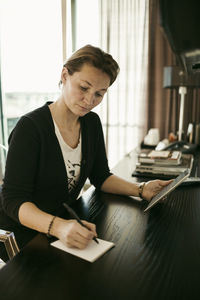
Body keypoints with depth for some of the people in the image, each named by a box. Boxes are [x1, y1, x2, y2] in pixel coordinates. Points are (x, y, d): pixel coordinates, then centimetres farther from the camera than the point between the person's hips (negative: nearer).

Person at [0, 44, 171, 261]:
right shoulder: (30, 127, -21)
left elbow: (100, 177, 6)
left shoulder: (92, 123, 0)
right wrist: (58, 227, -41)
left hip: (68, 219, 6)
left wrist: (141, 190, -10)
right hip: (23, 231, -6)